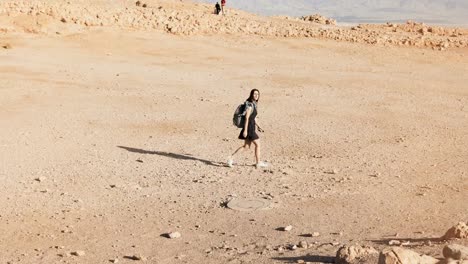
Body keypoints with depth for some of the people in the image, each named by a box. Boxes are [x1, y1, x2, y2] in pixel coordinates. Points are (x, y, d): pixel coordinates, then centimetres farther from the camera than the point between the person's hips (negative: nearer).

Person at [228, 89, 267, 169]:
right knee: (257, 144, 2)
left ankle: (231, 158, 12)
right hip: (249, 127, -10)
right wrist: (245, 130, -22)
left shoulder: (254, 104, 13)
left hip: (251, 127, 10)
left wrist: (258, 126, 17)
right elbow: (247, 118, -20)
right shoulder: (250, 105, -16)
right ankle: (258, 163, 14)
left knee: (246, 146, 12)